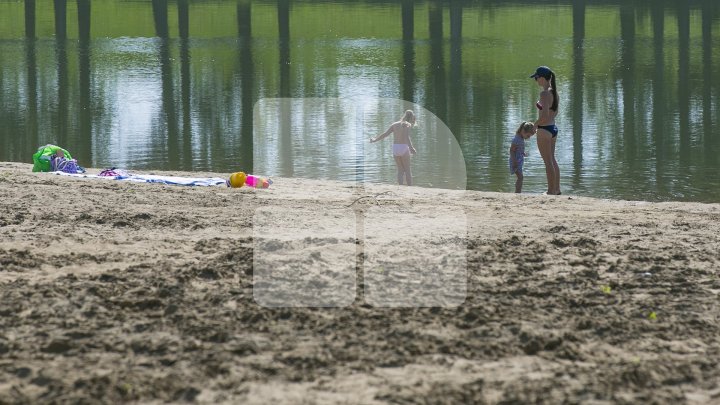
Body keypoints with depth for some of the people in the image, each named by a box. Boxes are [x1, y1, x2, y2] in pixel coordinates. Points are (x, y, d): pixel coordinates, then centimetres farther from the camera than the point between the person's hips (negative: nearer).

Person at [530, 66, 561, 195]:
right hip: (553, 128, 9)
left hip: (544, 130, -9)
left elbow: (544, 115, -23)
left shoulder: (544, 93, -19)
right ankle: (557, 189, 25)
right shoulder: (554, 91, 8)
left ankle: (551, 191, 2)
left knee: (548, 162, -2)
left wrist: (535, 125, -9)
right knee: (552, 160, 18)